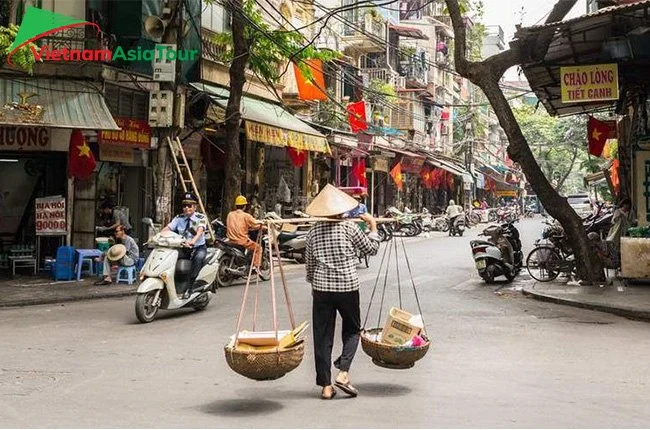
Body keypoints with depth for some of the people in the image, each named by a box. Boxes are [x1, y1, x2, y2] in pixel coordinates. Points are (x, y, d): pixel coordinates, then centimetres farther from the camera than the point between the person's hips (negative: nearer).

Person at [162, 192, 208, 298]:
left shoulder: (201, 218, -5)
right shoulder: (179, 218, 9)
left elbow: (200, 231, -24)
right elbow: (167, 228, -3)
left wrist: (192, 241, -46)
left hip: (198, 247, -4)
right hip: (183, 248, 4)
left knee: (198, 257, -37)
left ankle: (189, 287, -31)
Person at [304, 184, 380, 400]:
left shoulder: (314, 231, 5)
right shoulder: (349, 227, -5)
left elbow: (309, 263, 10)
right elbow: (371, 249, 7)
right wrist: (373, 226, 20)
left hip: (321, 287, 2)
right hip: (347, 286, -2)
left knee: (323, 336, 7)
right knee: (352, 330, 16)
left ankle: (326, 386, 8)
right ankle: (343, 372, -3)